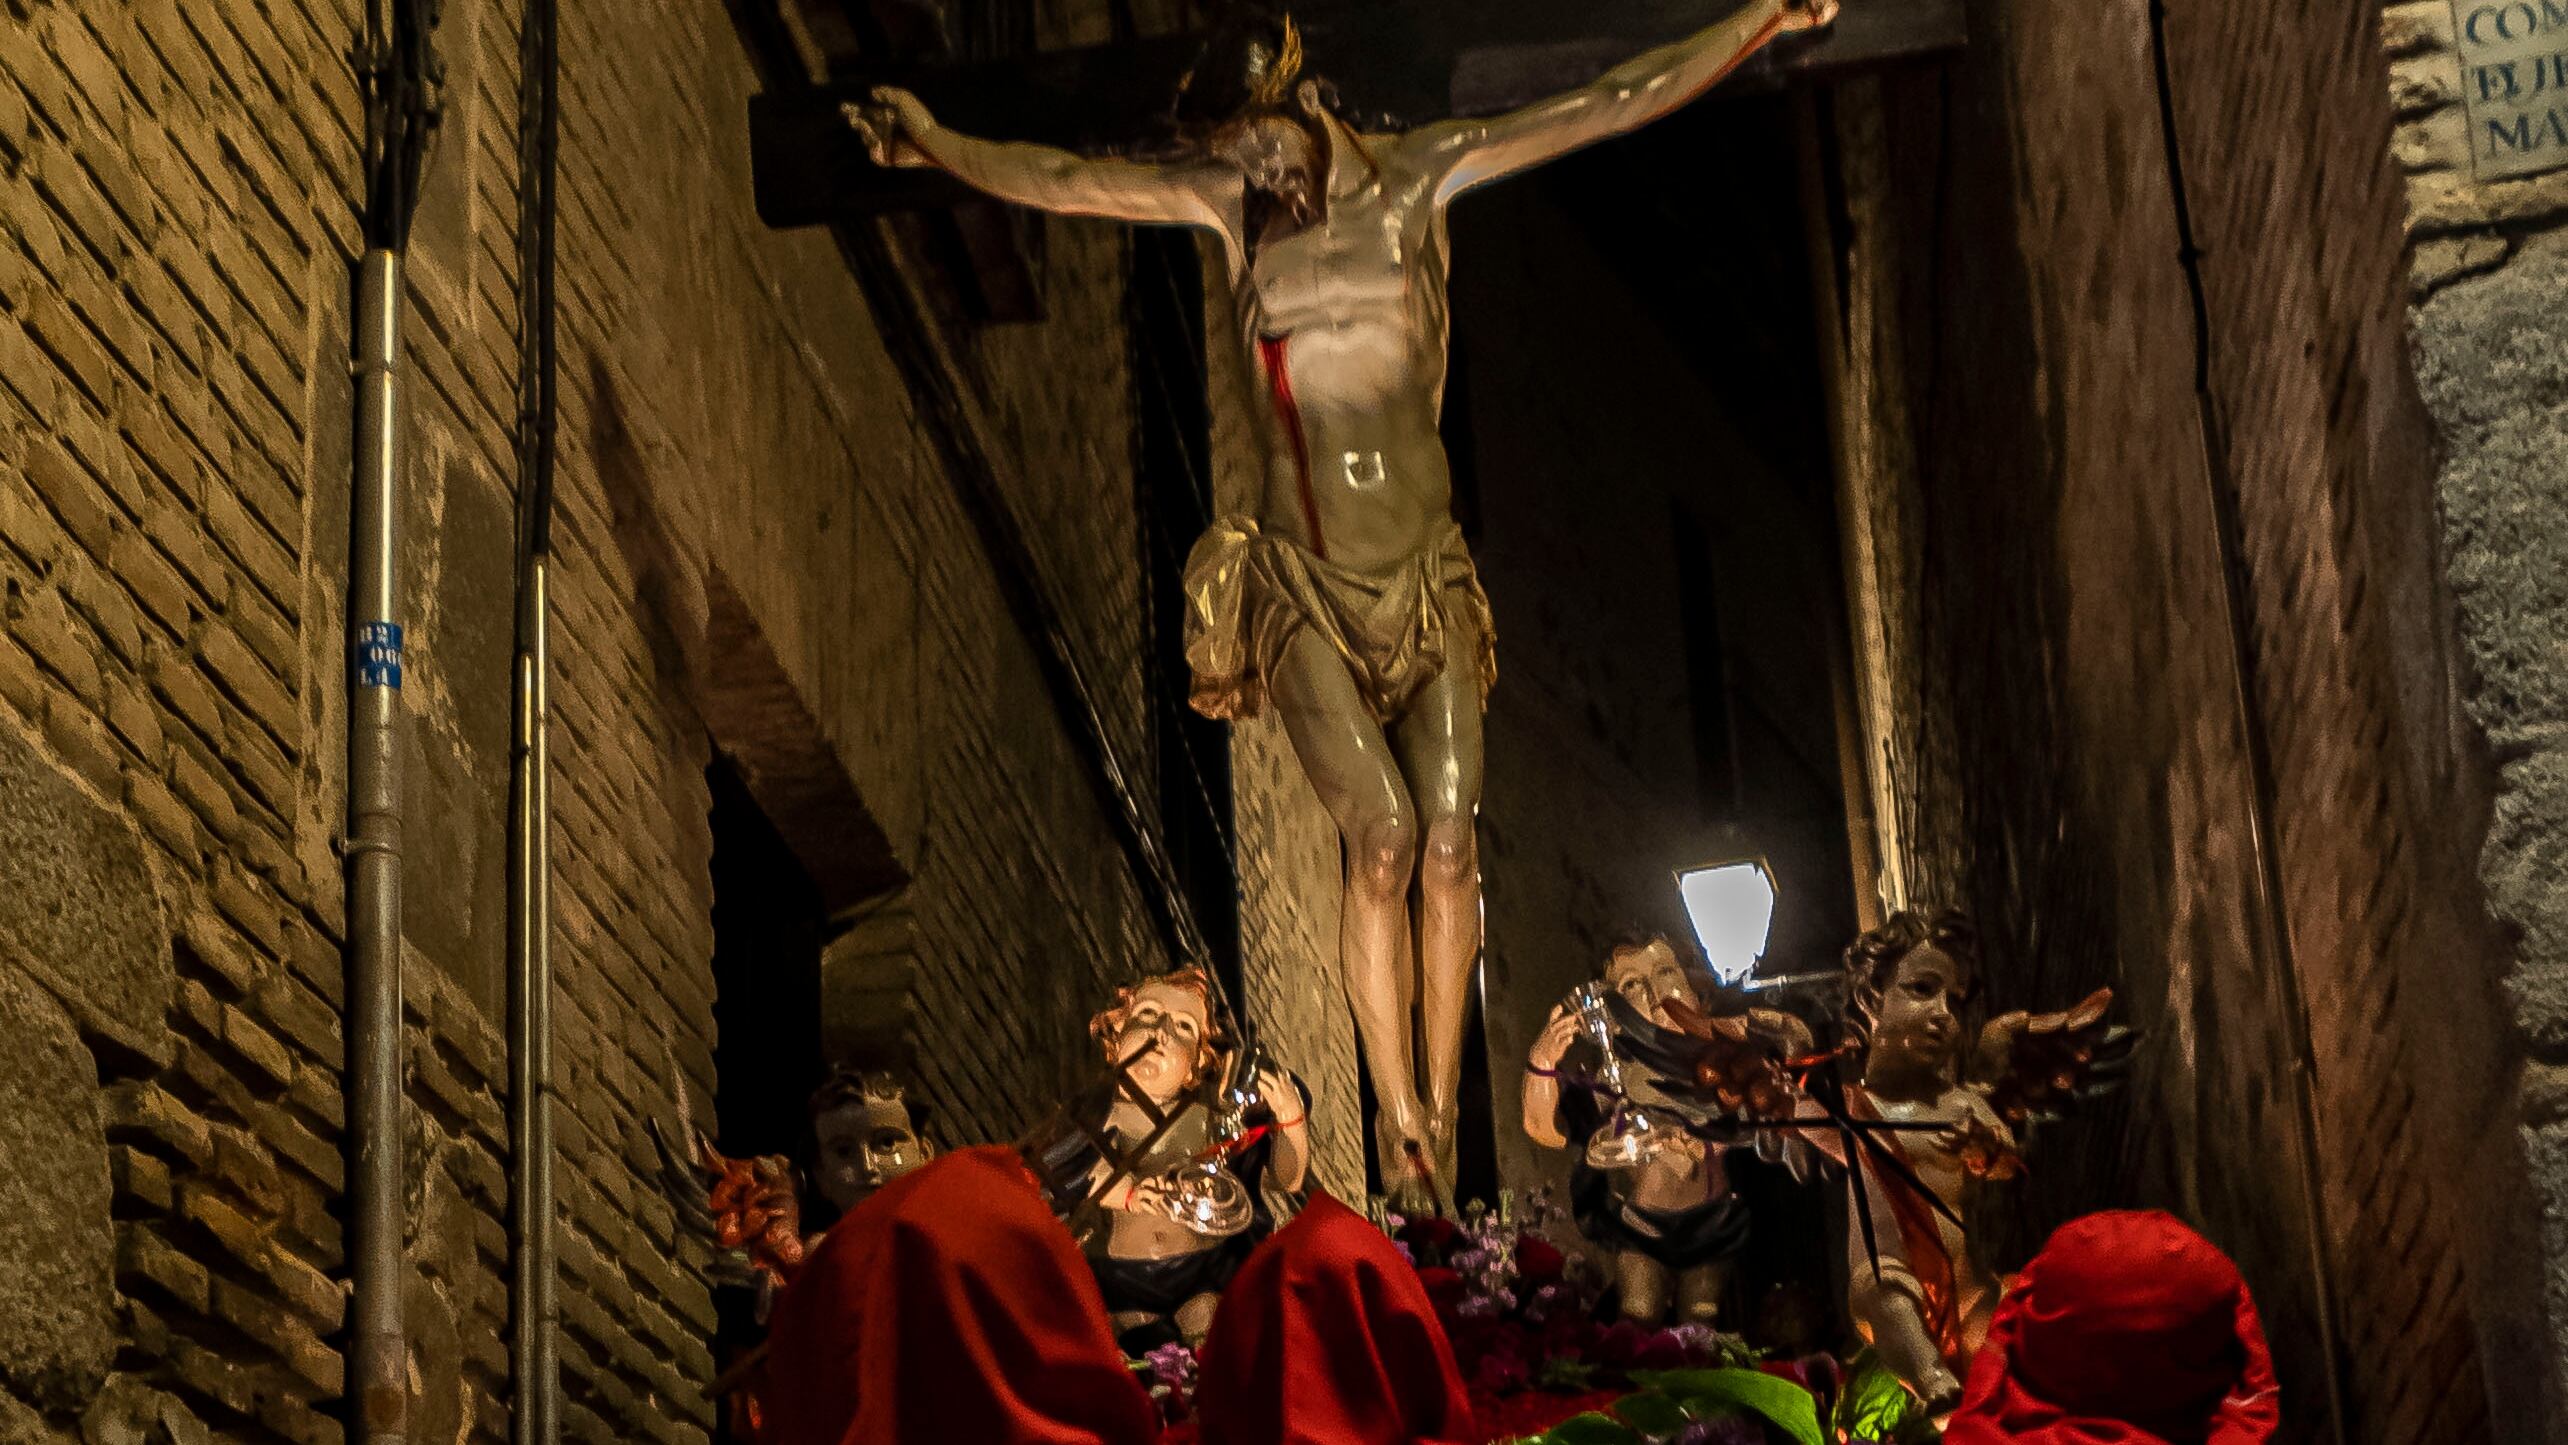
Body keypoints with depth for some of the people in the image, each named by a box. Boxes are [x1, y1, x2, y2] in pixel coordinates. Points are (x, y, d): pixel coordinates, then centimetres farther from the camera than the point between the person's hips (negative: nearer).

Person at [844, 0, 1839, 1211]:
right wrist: (939, 149, -14)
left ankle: (1443, 1112, 7)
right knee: (1382, 836, -15)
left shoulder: (1415, 178, 0)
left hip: (1427, 575, 1)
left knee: (1450, 842, -5)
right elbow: (1062, 182, -2)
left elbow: (1614, 106, -1)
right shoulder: (1227, 202, 3)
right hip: (1305, 587, -1)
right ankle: (1399, 1126, -7)